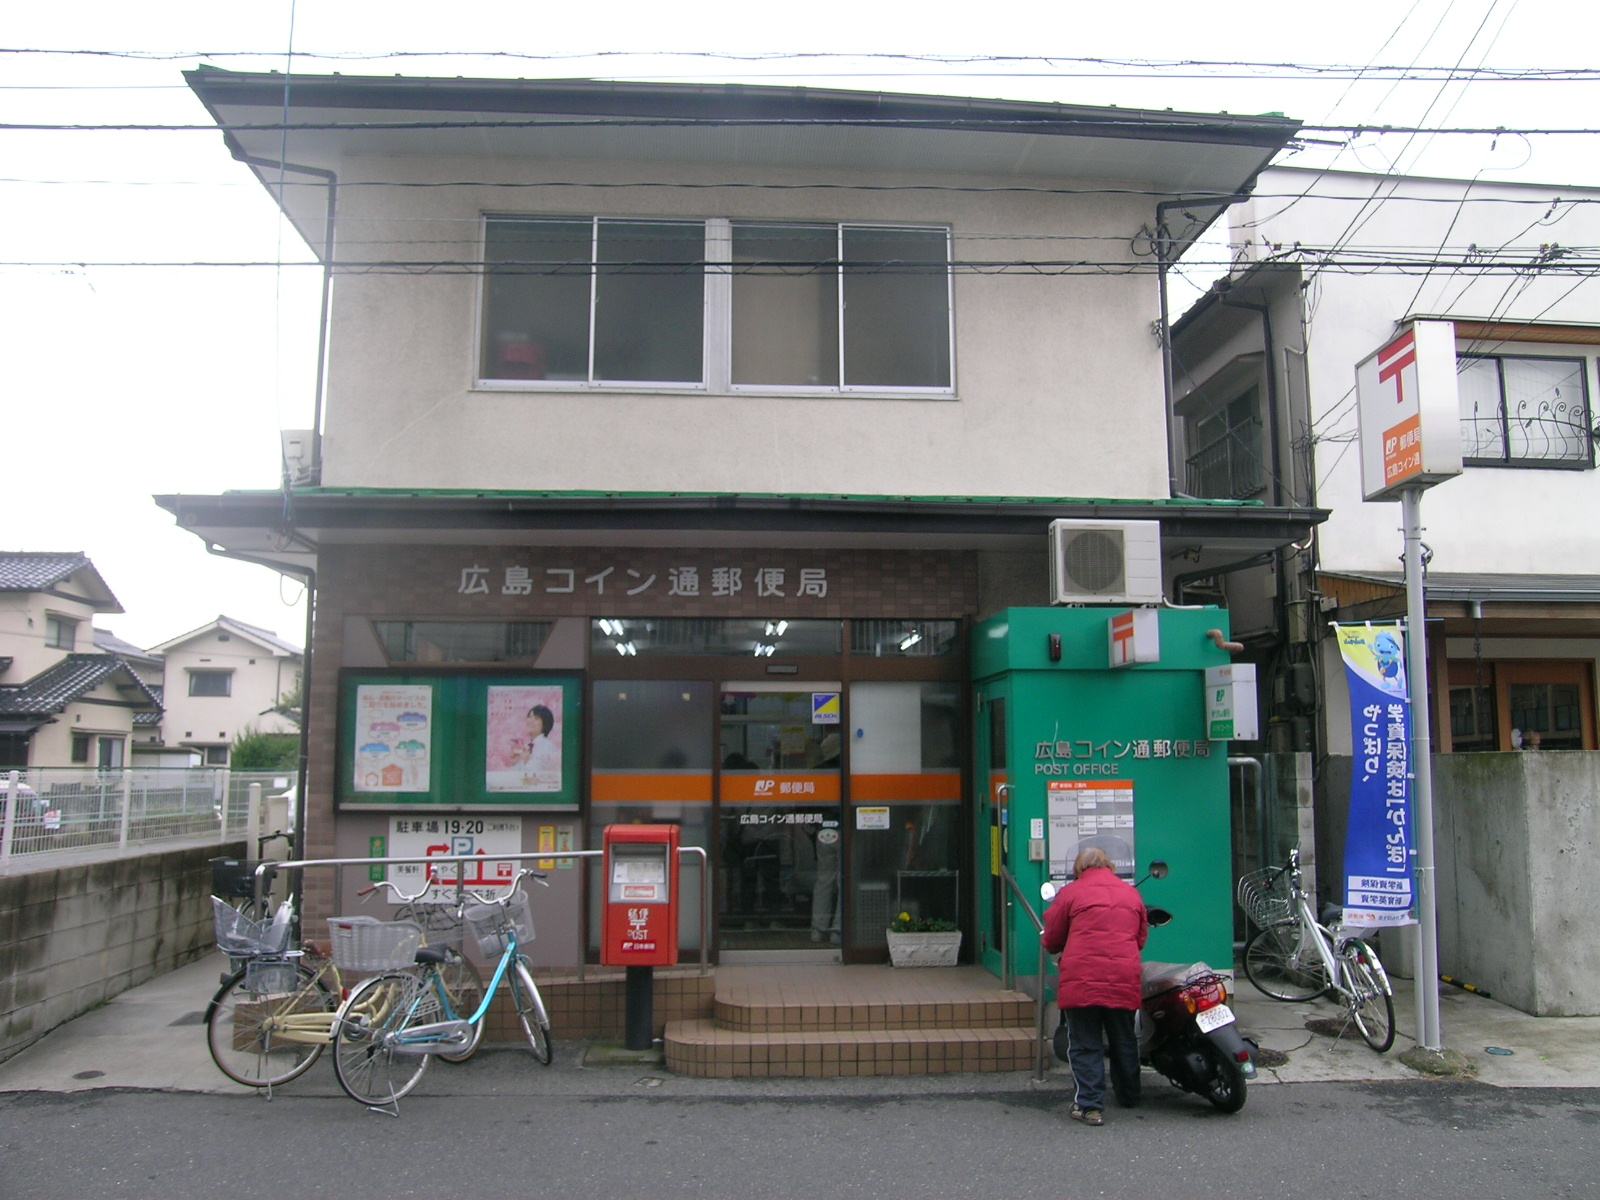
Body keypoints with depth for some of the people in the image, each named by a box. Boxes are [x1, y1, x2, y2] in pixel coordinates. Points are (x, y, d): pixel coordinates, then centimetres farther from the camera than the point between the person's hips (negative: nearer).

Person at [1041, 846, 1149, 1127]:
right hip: (1124, 982, 4)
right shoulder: (1131, 893, 11)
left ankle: (1090, 1105, -2)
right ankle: (1129, 1096, 35)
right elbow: (1141, 937, 20)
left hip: (1082, 981, -4)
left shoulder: (1071, 893, -2)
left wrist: (1063, 950, 27)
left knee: (1085, 1045, 3)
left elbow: (1051, 940, 5)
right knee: (1124, 1042, 20)